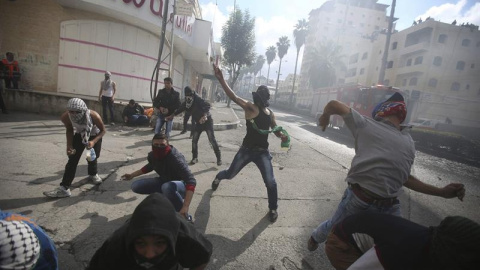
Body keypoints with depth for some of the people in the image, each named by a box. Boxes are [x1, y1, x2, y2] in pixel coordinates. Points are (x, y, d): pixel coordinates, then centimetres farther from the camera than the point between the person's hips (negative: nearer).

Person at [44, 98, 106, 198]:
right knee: (72, 159, -7)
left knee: (93, 157, 12)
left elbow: (103, 130, -23)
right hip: (79, 135, 2)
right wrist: (69, 146, -17)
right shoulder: (65, 117, -31)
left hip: (94, 135, -1)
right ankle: (64, 188, -2)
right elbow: (69, 130, -8)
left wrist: (93, 142, -38)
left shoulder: (93, 116, -40)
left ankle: (93, 174, 44)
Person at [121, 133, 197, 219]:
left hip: (181, 184, -7)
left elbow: (191, 181, -43)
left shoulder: (175, 158, -34)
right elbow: (150, 166, 16)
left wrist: (185, 207, -52)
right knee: (136, 186, -2)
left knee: (168, 187, -41)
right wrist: (132, 175, 18)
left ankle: (184, 215, -19)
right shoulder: (153, 155, -12)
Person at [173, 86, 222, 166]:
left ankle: (219, 158, -1)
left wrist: (205, 115, -43)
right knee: (194, 140, 3)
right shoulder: (186, 103, -2)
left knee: (212, 140, -10)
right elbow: (179, 109, 12)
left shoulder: (197, 99, -21)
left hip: (207, 121, -6)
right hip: (198, 122, 6)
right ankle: (195, 157, 18)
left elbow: (207, 105, -31)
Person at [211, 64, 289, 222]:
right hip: (246, 150, -3)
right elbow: (234, 97, -24)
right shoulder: (250, 107, -10)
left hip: (262, 152, 3)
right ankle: (218, 177, 53)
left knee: (270, 182, -1)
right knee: (230, 174, 14)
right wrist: (221, 79, -34)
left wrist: (282, 136, -6)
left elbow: (276, 130, 17)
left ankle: (273, 209, 25)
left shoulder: (270, 114, 5)